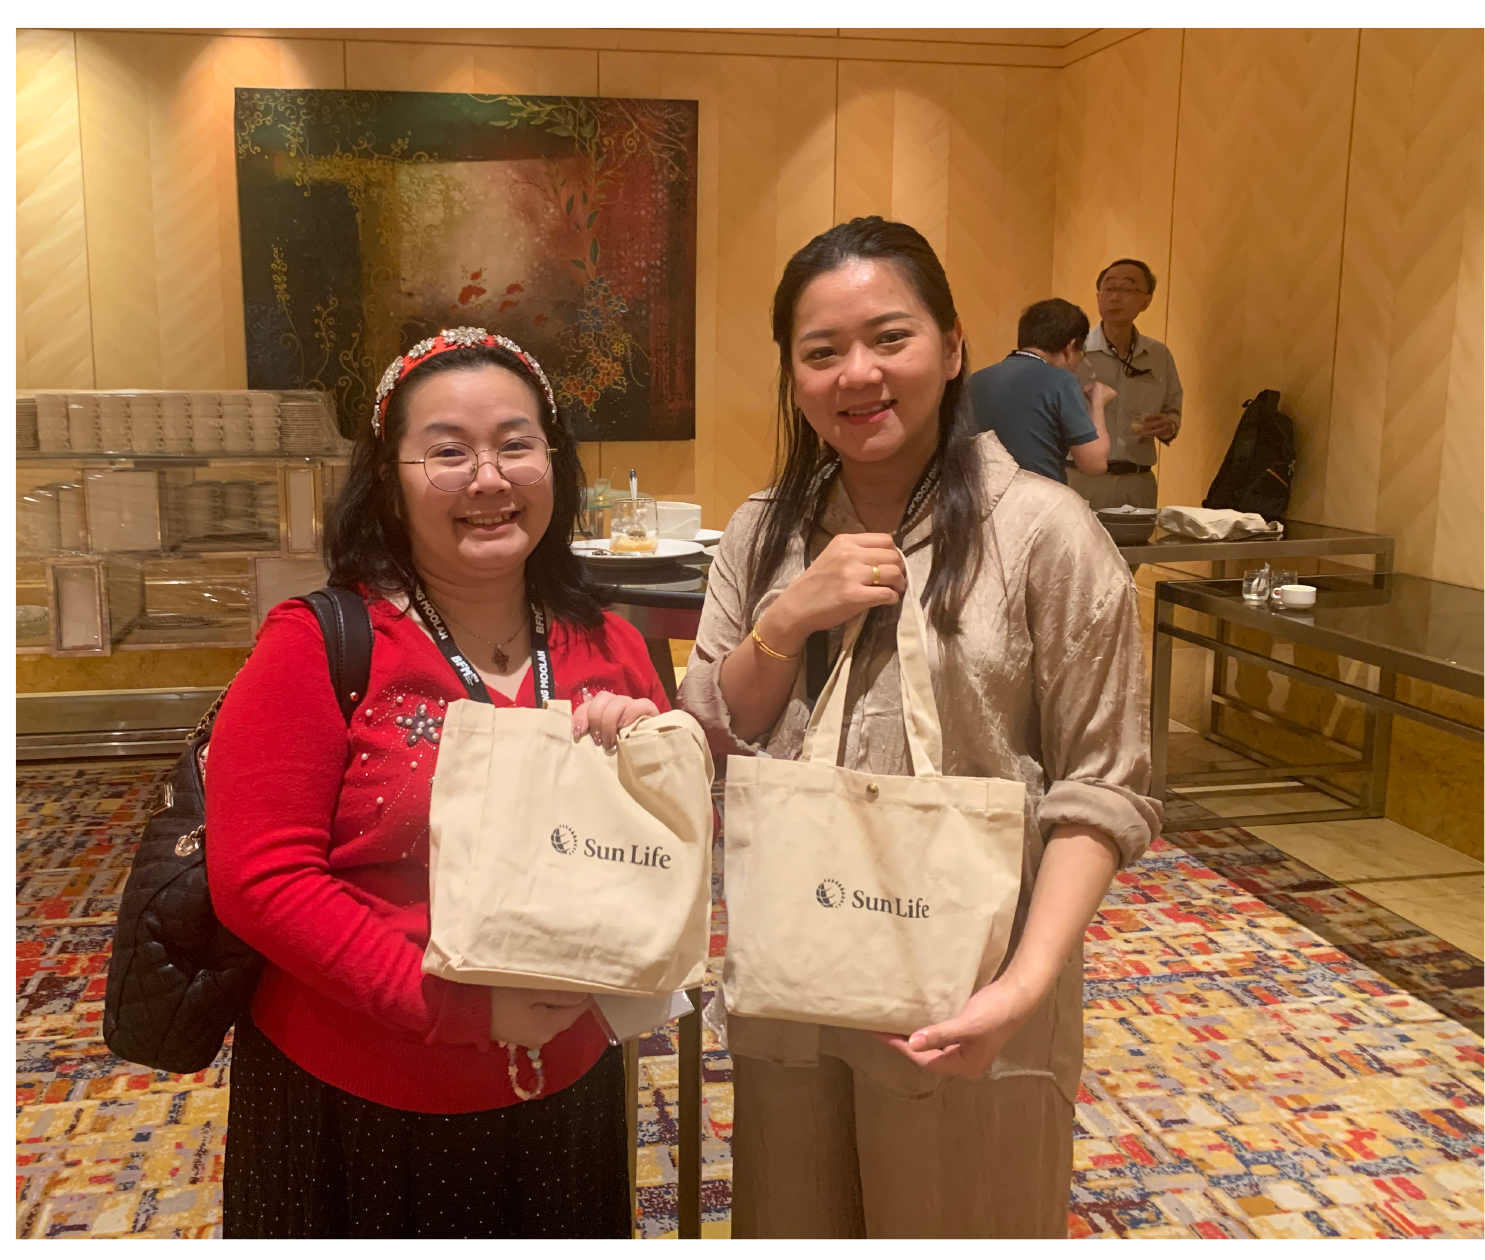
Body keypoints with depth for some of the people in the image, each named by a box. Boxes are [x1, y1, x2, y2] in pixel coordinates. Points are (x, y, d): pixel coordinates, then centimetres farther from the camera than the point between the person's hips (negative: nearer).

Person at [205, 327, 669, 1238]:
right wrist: (455, 1002, -24)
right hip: (355, 1110, -3)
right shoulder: (317, 648, -13)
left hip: (563, 1093, 4)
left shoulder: (613, 652, -1)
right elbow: (259, 879, -18)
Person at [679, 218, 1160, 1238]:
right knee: (789, 1229, 22)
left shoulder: (1043, 531, -12)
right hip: (786, 994, 5)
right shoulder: (763, 534, 3)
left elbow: (1102, 791, -12)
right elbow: (703, 755, 3)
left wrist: (1027, 983, -23)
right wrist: (788, 622, -12)